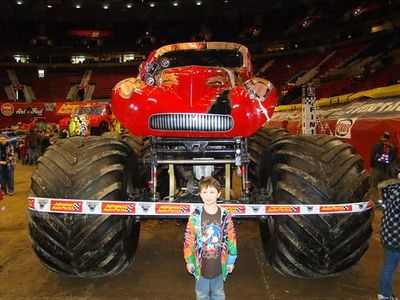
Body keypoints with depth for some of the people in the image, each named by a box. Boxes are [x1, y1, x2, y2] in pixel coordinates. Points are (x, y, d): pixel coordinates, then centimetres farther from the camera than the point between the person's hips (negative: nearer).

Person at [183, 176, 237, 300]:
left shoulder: (225, 216, -10)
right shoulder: (195, 216, -11)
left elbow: (231, 239, -2)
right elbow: (189, 239, -4)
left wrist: (231, 260, 2)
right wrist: (189, 260, 0)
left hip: (219, 263, 1)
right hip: (201, 263, 0)